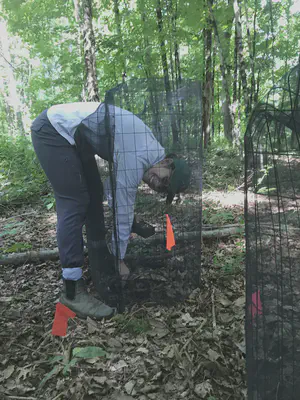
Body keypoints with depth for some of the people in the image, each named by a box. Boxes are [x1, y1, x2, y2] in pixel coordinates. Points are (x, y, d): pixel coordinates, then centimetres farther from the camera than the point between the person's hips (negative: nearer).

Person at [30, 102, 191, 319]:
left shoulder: (148, 148, 6)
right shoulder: (137, 161, -23)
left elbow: (113, 189, 16)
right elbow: (123, 211, -16)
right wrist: (120, 259, -4)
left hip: (69, 131, 10)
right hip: (53, 130, -10)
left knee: (94, 194, 12)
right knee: (75, 204, -14)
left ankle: (100, 256, 28)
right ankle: (72, 291, -9)